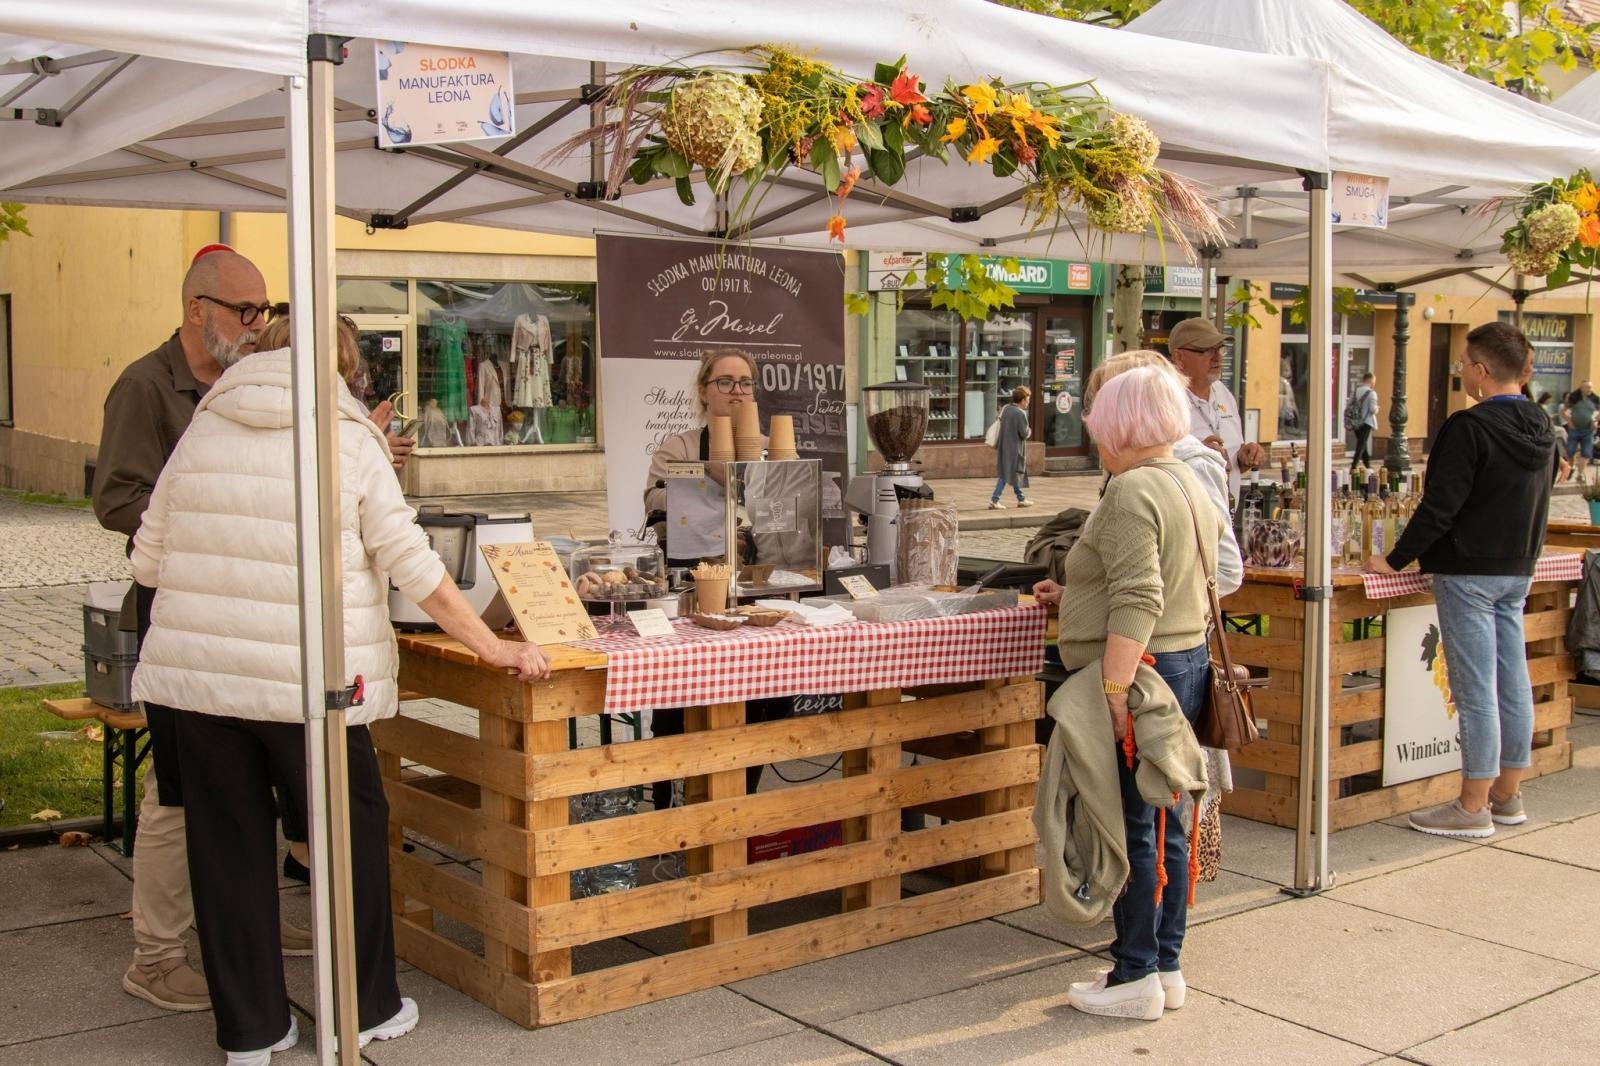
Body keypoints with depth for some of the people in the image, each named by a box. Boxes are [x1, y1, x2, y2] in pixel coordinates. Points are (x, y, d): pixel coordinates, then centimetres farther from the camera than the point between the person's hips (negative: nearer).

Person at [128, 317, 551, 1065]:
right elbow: (410, 563, -7)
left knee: (229, 842, 12)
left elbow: (147, 559, 10)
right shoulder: (349, 438, -2)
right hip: (302, 677, -3)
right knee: (352, 826, 13)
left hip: (197, 673, 4)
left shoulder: (204, 428, 8)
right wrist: (492, 647, -1)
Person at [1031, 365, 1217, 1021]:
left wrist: (1113, 690, -27)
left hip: (1138, 672, -10)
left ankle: (1136, 978, 5)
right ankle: (1166, 967, 23)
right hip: (1187, 665, 10)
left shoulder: (1131, 492, -16)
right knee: (1165, 825, 14)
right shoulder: (1188, 486, 15)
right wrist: (1074, 597, 30)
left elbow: (1138, 603, -24)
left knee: (1132, 828, -2)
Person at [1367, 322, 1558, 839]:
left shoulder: (1470, 427, -18)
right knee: (1513, 682, 12)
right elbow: (1536, 500, 17)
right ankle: (1508, 795, 22)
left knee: (1475, 689, -4)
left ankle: (1473, 807, 1)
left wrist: (1396, 560, -12)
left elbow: (1440, 506, -20)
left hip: (1469, 572, -8)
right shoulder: (1541, 428, 8)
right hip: (1518, 571, 8)